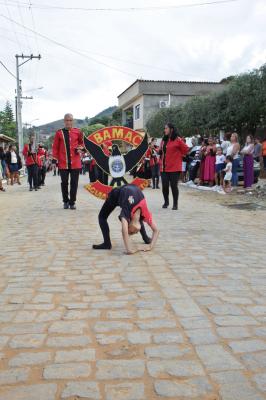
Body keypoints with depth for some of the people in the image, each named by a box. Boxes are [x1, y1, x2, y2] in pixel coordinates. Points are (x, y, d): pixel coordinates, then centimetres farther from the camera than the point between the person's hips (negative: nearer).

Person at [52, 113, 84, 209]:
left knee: (74, 183, 3)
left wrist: (80, 148, -4)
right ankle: (66, 201, 20)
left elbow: (82, 143, 17)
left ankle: (72, 202, 12)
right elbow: (55, 147, 6)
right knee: (64, 183, 6)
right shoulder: (59, 133, 3)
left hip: (75, 163, 0)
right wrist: (55, 159, 0)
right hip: (63, 163, 0)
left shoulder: (78, 132, 4)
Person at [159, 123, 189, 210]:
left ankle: (175, 204, 7)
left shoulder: (178, 140, -6)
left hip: (174, 168, -5)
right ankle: (166, 202, 23)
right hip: (164, 167, 5)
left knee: (174, 186, -3)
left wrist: (178, 156, 2)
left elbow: (186, 149, -3)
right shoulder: (163, 140, 13)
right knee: (164, 186, 5)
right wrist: (161, 160, 11)